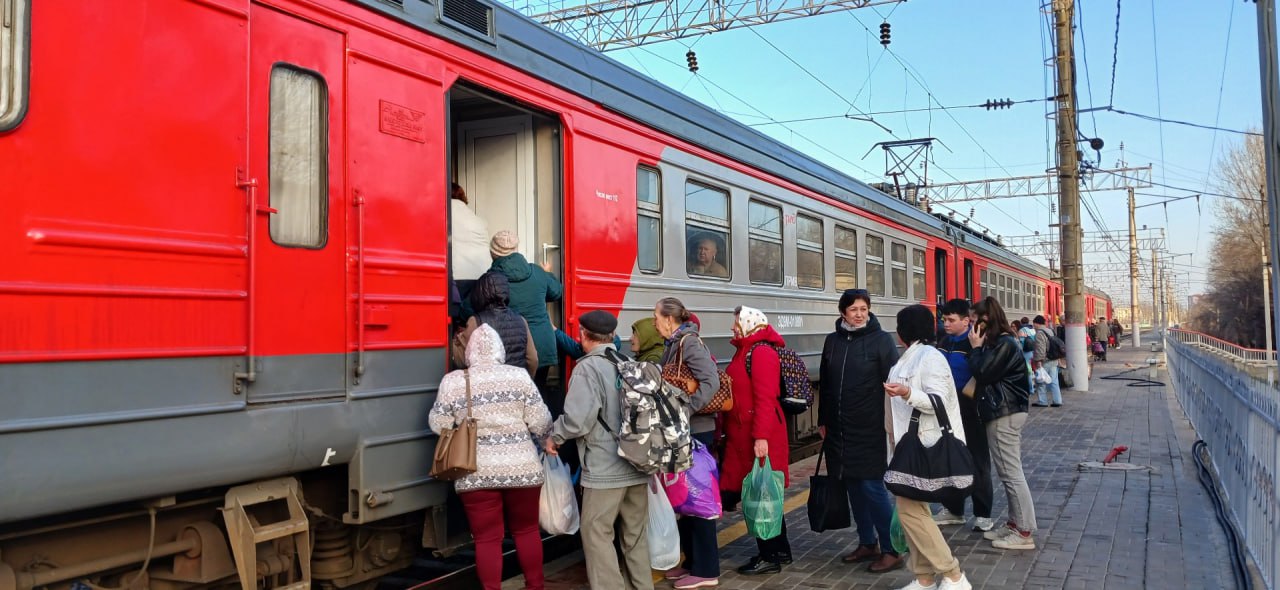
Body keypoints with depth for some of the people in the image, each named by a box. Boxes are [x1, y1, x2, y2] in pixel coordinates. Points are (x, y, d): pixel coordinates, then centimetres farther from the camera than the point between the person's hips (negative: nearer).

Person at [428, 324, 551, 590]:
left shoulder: (453, 381, -4)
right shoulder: (519, 376, -4)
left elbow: (438, 426, 2)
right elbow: (540, 422, -3)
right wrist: (547, 437, 18)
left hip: (476, 473, -1)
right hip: (522, 468, 1)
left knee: (487, 538, 8)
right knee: (527, 530, 18)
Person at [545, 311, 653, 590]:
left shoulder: (588, 368, -13)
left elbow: (578, 418, -21)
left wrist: (555, 436, -3)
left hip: (604, 469, -7)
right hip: (639, 464, 7)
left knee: (597, 535, 4)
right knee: (636, 534, 16)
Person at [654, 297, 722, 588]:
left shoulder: (689, 343, -15)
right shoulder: (673, 345, 12)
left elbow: (711, 381, -26)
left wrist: (683, 411, -27)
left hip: (695, 430, -9)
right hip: (681, 430, 9)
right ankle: (692, 561, 27)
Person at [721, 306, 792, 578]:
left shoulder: (762, 352, -13)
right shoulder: (745, 351, 15)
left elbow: (765, 398, -20)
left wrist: (761, 436, -25)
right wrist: (727, 429, 16)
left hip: (759, 434, -10)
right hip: (745, 433, 10)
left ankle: (770, 557, 6)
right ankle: (780, 550, 25)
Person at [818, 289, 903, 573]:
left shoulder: (882, 340, -5)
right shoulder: (832, 341, 8)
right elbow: (824, 384, 13)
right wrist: (823, 421, 13)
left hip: (871, 429, -5)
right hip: (839, 429, 5)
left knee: (872, 487, -5)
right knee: (852, 486, 11)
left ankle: (892, 550, 6)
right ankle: (867, 543, 25)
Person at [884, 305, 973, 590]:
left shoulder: (930, 357, -15)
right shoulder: (910, 357, 14)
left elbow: (939, 402, -21)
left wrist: (907, 392, -36)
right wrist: (895, 431, 30)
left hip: (928, 446, -10)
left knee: (909, 509, -11)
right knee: (912, 509, 9)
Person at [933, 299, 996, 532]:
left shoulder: (973, 344, -15)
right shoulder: (944, 342, 9)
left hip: (969, 413, -7)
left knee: (977, 463, 2)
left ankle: (983, 514, 11)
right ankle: (953, 509, 26)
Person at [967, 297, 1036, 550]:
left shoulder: (1004, 344, -15)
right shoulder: (1000, 342, 16)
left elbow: (982, 373, -17)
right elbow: (986, 375, 16)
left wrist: (976, 347, -7)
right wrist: (980, 347, 5)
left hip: (1004, 414, -11)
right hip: (1005, 411, 11)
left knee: (1011, 472, -7)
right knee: (1009, 472, 13)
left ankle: (1024, 532, -4)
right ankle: (1015, 523, 20)